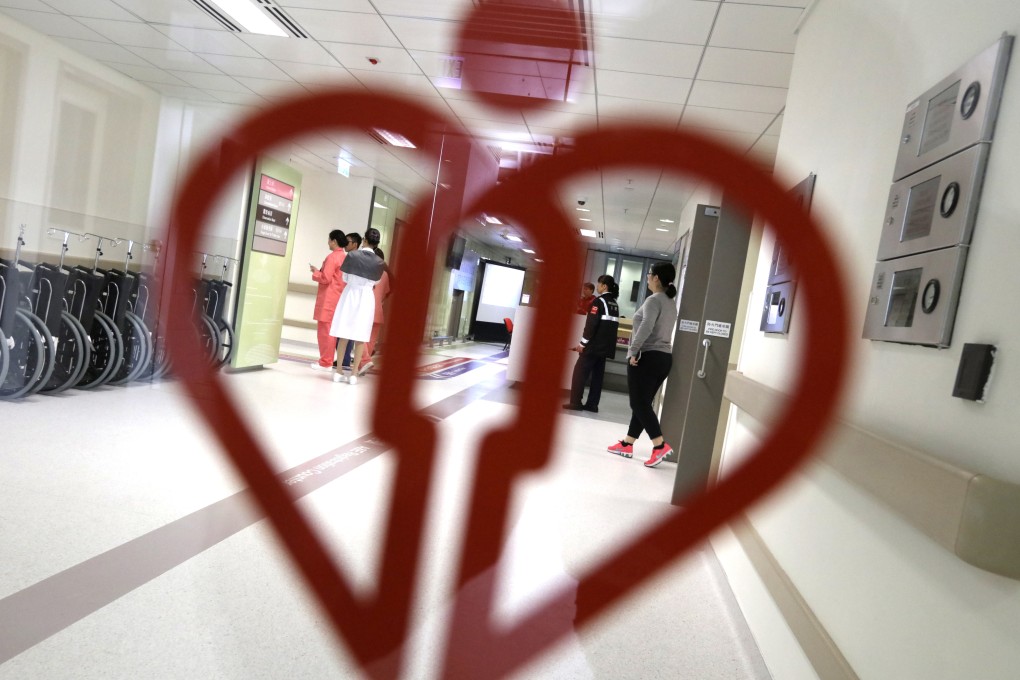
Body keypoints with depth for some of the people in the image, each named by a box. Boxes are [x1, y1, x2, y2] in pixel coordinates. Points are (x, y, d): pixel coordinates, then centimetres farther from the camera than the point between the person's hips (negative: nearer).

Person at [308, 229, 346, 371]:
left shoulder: (332, 257, -14)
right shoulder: (346, 257, 12)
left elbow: (325, 278, -18)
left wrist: (315, 272, -2)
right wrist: (320, 271, 16)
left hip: (328, 299, -9)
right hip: (339, 298, 9)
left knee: (324, 330, -4)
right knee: (331, 330, 12)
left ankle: (325, 363, -2)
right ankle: (327, 360, 18)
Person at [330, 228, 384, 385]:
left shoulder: (352, 255, -7)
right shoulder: (378, 261, -6)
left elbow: (345, 278, 2)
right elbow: (375, 281, 5)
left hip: (350, 294, 1)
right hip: (366, 297, 0)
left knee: (344, 336, 7)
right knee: (360, 339, 4)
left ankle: (339, 372, 10)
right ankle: (354, 374, 5)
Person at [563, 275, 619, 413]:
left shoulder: (599, 301, -10)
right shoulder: (615, 304, 14)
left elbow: (591, 324, -15)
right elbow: (612, 325, 16)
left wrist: (583, 343, -13)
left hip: (594, 344, -8)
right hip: (606, 346, 8)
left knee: (580, 371, -2)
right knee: (598, 374, 10)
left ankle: (575, 402, -5)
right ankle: (592, 404, 10)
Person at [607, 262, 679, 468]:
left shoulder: (654, 300, -11)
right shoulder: (671, 303, 16)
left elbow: (647, 326, -26)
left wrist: (634, 350, -21)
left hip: (647, 357, -9)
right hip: (664, 357, 9)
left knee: (639, 403, -6)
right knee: (642, 403, 11)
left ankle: (660, 445, -14)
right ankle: (627, 444, 18)